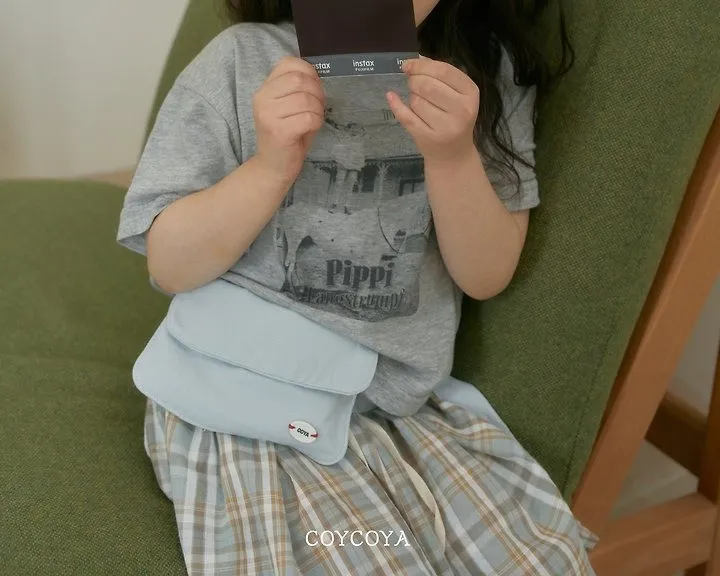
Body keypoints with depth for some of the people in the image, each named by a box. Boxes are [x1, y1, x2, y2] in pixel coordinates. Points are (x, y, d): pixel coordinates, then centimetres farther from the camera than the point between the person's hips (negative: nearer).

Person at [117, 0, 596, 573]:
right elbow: (169, 267, -7)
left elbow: (487, 277, -5)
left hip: (412, 399, 3)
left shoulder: (488, 72, -2)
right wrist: (270, 166, -23)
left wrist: (453, 156, -22)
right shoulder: (241, 61, -8)